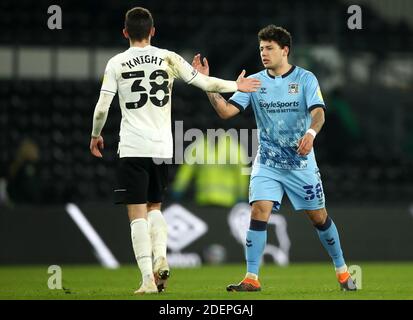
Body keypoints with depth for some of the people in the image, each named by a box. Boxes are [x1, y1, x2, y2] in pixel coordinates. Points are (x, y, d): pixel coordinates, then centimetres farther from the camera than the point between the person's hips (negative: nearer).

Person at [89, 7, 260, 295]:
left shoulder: (117, 63, -1)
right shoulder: (168, 58, 4)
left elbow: (102, 109, -5)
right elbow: (205, 83, 7)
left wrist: (96, 135, 13)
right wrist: (237, 86, 23)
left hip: (133, 149, -3)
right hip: (163, 148, 3)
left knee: (138, 214, 0)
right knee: (155, 207, 20)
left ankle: (148, 278, -10)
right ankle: (161, 258, -4)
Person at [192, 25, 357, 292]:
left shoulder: (305, 79, -5)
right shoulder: (254, 82, 2)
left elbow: (318, 112, -18)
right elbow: (226, 111, -4)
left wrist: (311, 133, -39)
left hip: (302, 163, -1)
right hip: (267, 164, 2)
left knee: (319, 217, 6)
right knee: (259, 211, -16)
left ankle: (342, 271, 25)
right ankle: (251, 278, -15)